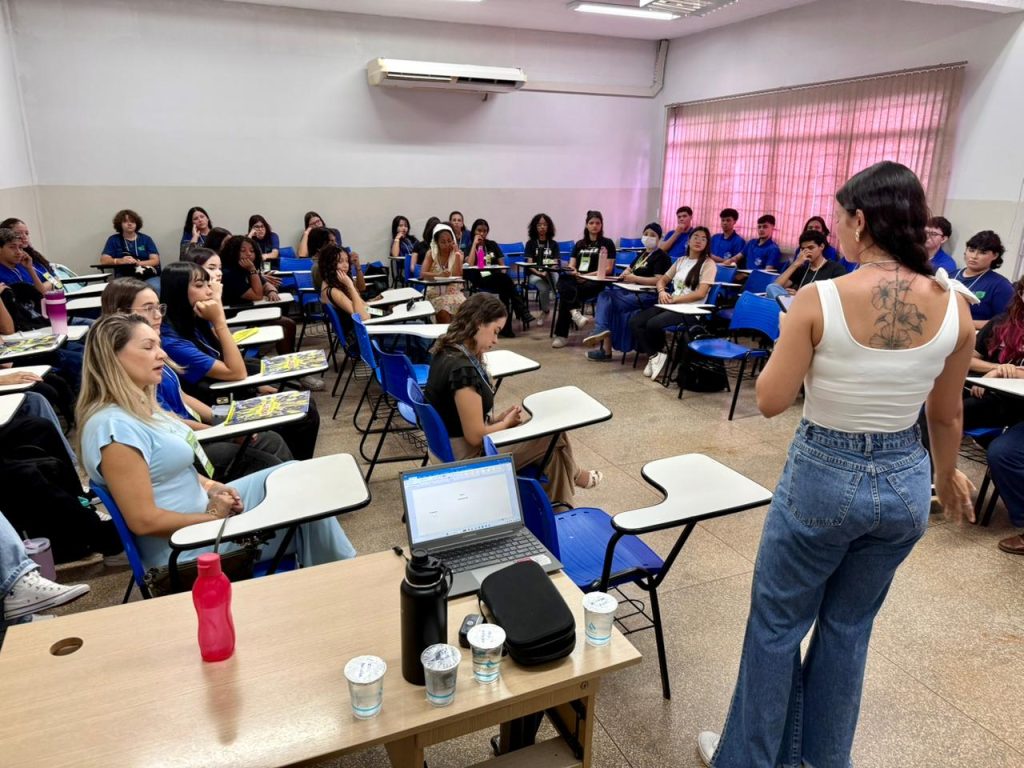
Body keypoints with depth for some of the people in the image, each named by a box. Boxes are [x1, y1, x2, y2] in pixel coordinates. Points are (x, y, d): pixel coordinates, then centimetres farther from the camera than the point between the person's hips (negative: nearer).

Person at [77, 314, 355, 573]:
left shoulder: (139, 406, 5)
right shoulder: (114, 427, -25)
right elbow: (143, 521, -25)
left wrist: (211, 487, -1)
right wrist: (214, 517, -16)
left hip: (199, 506, 9)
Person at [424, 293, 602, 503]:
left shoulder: (446, 353, 0)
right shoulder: (463, 370, -29)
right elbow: (476, 436, -24)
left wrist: (498, 418, 0)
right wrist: (506, 422, -6)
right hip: (471, 459, -9)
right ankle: (572, 475, 32)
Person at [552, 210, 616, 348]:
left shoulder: (607, 243, 7)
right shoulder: (579, 244, 21)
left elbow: (608, 269, -2)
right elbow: (571, 266, 13)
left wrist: (588, 275, -14)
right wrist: (574, 272, -12)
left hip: (596, 282, -4)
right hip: (577, 279, 4)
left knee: (566, 295, -33)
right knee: (563, 281, -34)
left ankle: (562, 334, -31)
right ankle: (574, 312, -52)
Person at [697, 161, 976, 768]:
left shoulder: (820, 300, -19)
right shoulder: (954, 306, -6)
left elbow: (772, 400, -12)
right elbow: (946, 415, 6)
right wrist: (947, 474, 24)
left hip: (823, 477, -4)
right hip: (905, 482, 5)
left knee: (776, 624, 15)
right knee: (848, 626, 23)